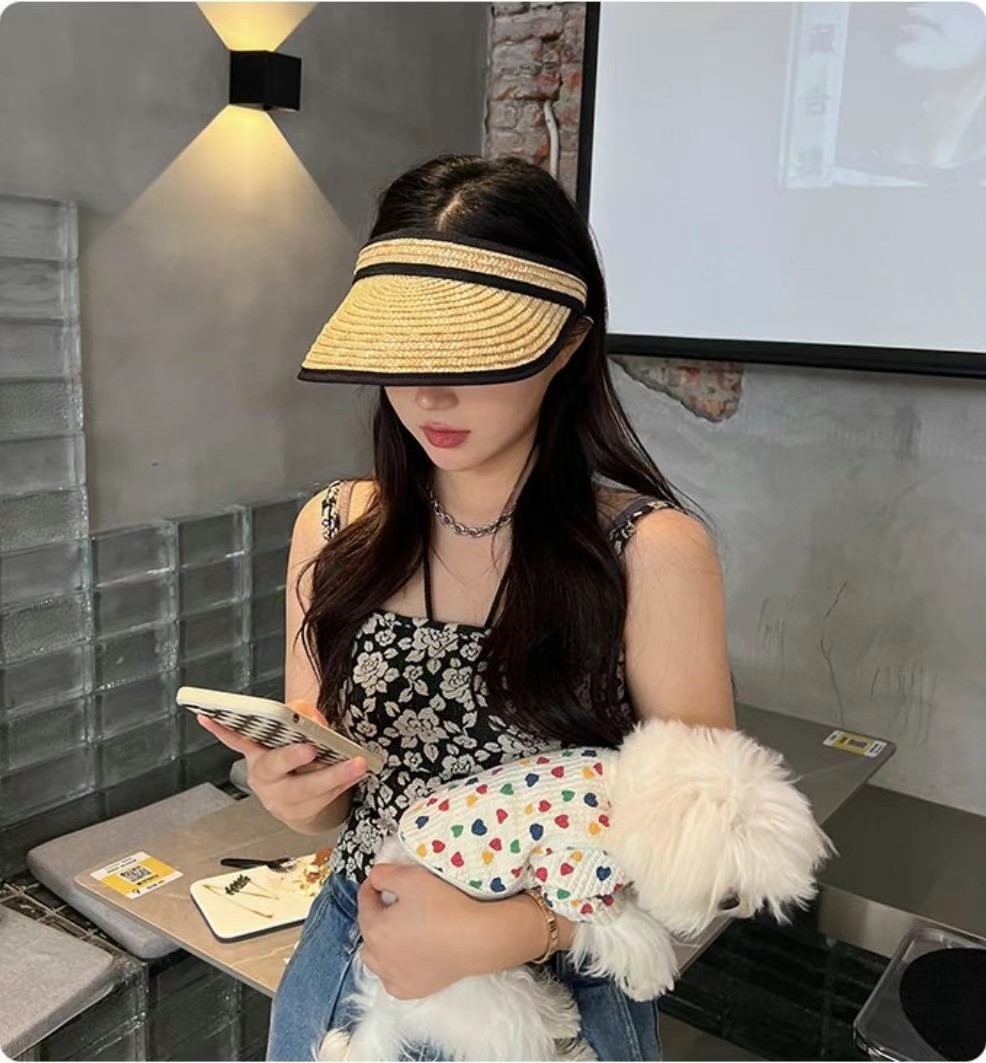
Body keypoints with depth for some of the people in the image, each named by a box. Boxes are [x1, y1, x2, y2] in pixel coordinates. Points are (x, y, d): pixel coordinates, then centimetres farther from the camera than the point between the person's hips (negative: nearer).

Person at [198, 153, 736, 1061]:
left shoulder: (652, 551, -20)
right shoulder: (334, 532, -8)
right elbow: (331, 806, 2)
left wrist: (504, 933, -25)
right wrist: (285, 788, -19)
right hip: (349, 968, 4)